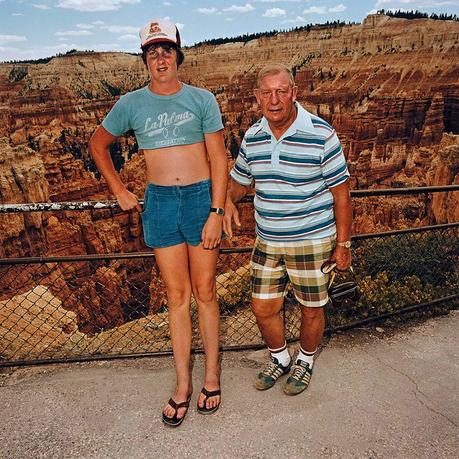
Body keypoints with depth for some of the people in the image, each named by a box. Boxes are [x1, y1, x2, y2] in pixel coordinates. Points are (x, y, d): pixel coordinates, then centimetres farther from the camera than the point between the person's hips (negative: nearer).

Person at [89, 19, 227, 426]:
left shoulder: (201, 99, 2)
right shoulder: (131, 104, 6)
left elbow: (218, 159, -1)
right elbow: (98, 146, 20)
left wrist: (217, 212, -9)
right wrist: (119, 190, 12)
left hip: (201, 196, -1)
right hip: (159, 201, 2)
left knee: (205, 292, 5)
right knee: (177, 296, 6)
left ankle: (212, 375, 22)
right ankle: (183, 384, 19)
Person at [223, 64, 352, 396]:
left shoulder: (321, 134, -13)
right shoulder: (252, 136, 2)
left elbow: (341, 192, -8)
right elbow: (239, 180, 15)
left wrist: (343, 244, -7)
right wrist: (227, 202, -7)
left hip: (312, 241, -4)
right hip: (267, 242, 5)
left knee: (312, 309, 12)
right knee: (263, 308, 11)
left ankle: (305, 362, 41)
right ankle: (279, 359, 40)